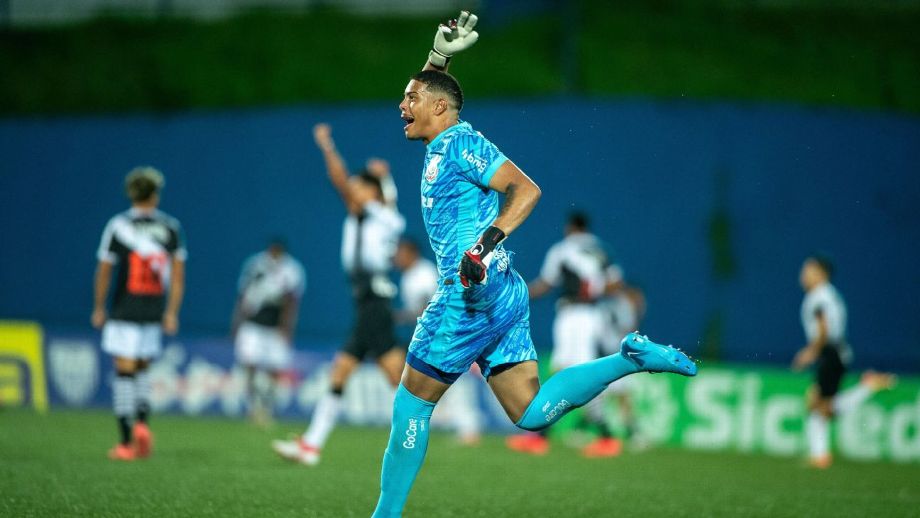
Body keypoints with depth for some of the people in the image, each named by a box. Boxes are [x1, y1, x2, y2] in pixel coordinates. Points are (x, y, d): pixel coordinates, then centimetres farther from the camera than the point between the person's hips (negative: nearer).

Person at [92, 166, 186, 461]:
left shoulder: (117, 226, -5)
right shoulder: (171, 227, 3)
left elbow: (104, 271, -3)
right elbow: (178, 275, 3)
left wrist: (99, 308, 7)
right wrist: (172, 313, 8)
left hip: (124, 312, -3)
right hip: (154, 313, 3)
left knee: (125, 371, -1)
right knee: (142, 369, 18)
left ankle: (126, 442, -4)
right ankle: (142, 421, -3)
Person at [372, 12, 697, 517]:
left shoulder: (460, 143, -8)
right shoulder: (443, 145, 19)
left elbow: (526, 189, -18)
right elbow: (426, 94, 40)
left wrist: (489, 241, -28)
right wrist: (440, 56, 25)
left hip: (471, 293, -9)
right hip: (502, 293, 9)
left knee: (411, 403, 0)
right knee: (532, 413, 1)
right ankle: (631, 357, -5)